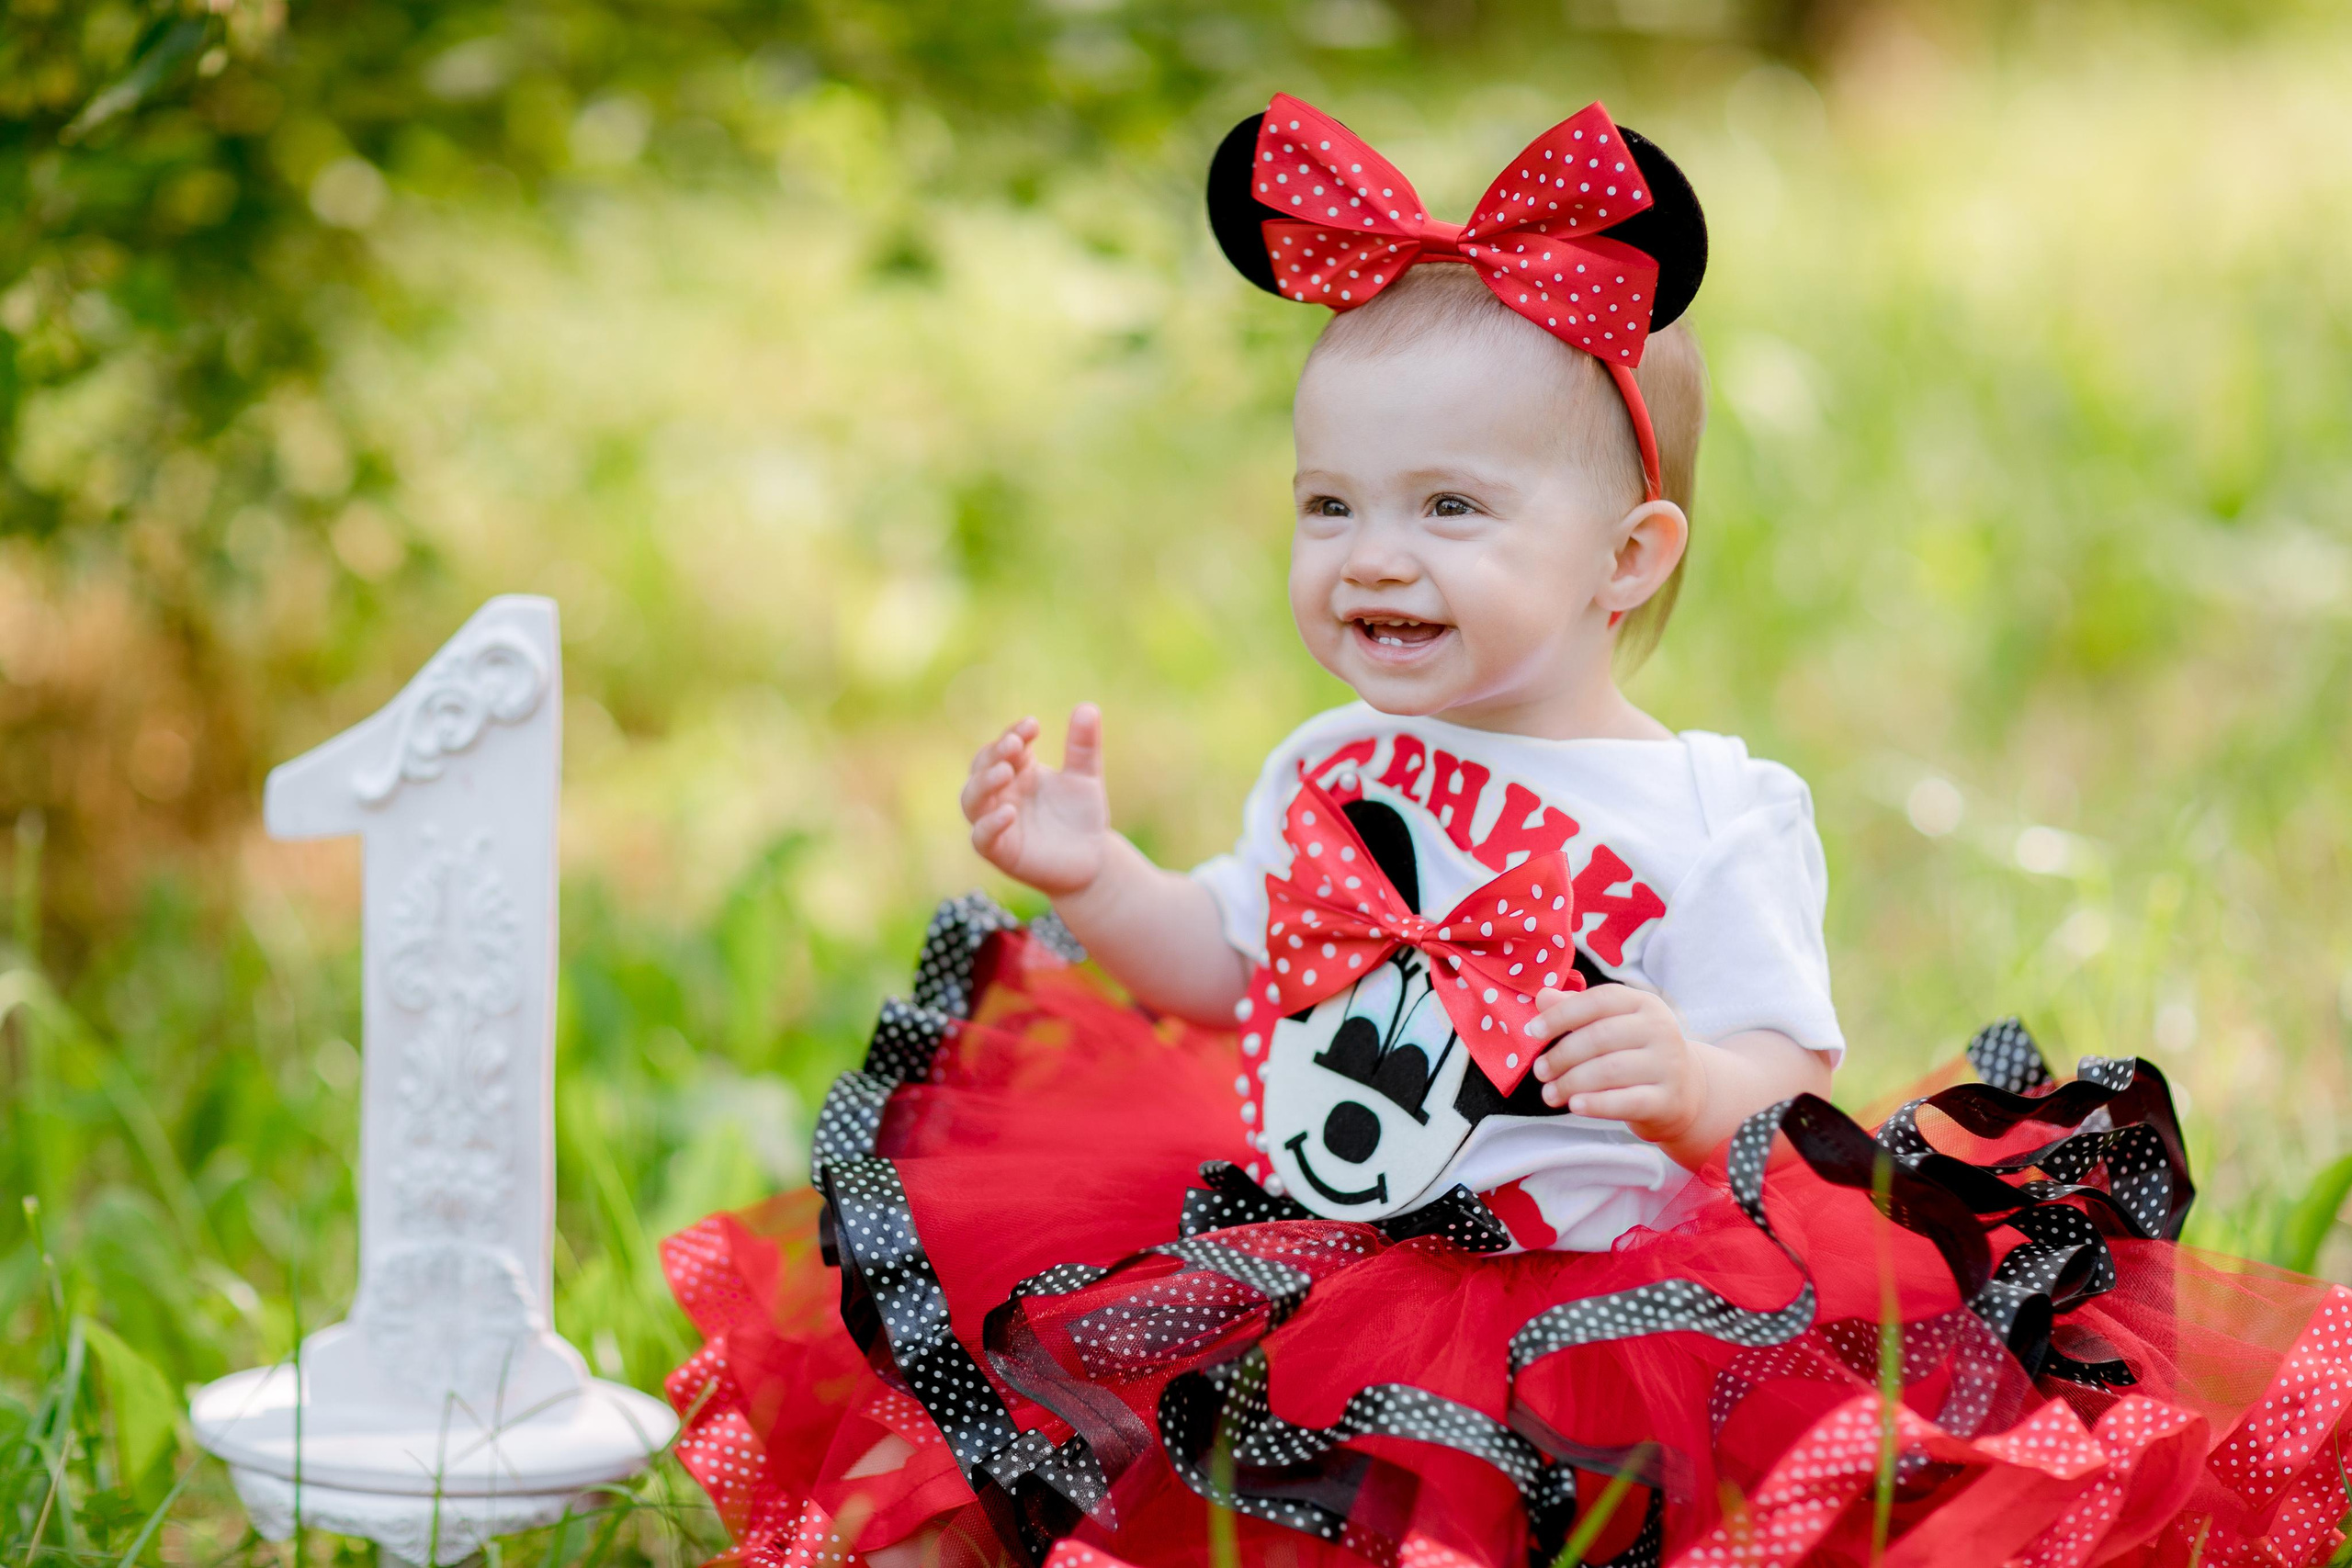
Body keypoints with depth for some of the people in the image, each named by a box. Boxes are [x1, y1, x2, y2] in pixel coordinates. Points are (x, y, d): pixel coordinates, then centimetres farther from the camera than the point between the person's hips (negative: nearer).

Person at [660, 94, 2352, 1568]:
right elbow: (1235, 969, 24)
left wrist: (1693, 1083, -30)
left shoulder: (1708, 821, -8)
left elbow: (1790, 1082, -9)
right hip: (1292, 1279, 6)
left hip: (1578, 1308, -5)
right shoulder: (1332, 774, 12)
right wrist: (1098, 881, 10)